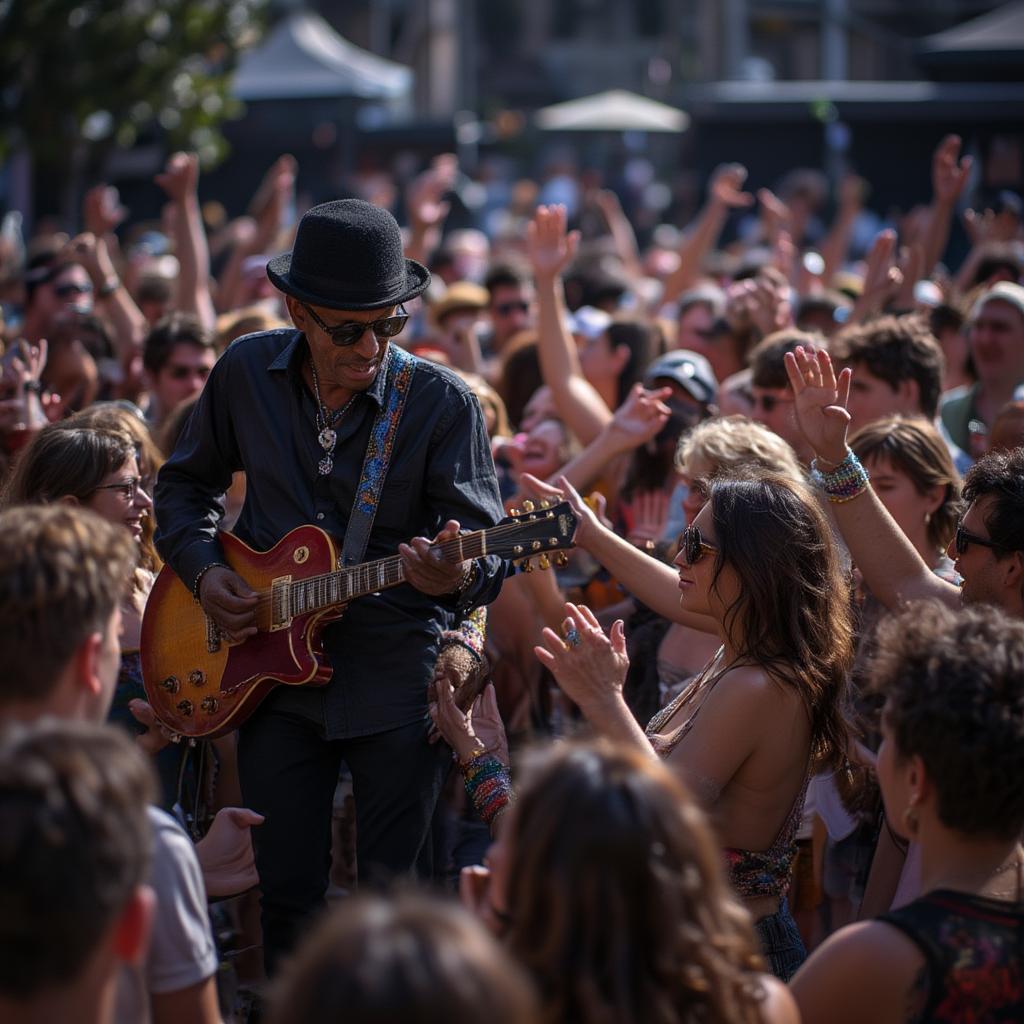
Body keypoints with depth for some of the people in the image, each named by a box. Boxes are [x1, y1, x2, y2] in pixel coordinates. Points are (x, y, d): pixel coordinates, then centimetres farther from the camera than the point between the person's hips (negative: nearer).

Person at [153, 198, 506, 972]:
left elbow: (487, 543, -12)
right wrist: (204, 571, -1)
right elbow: (184, 484, 16)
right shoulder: (246, 373, 0)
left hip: (397, 675, -2)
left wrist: (458, 576, -35)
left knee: (396, 889, 2)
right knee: (288, 893, 6)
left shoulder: (441, 401, -9)